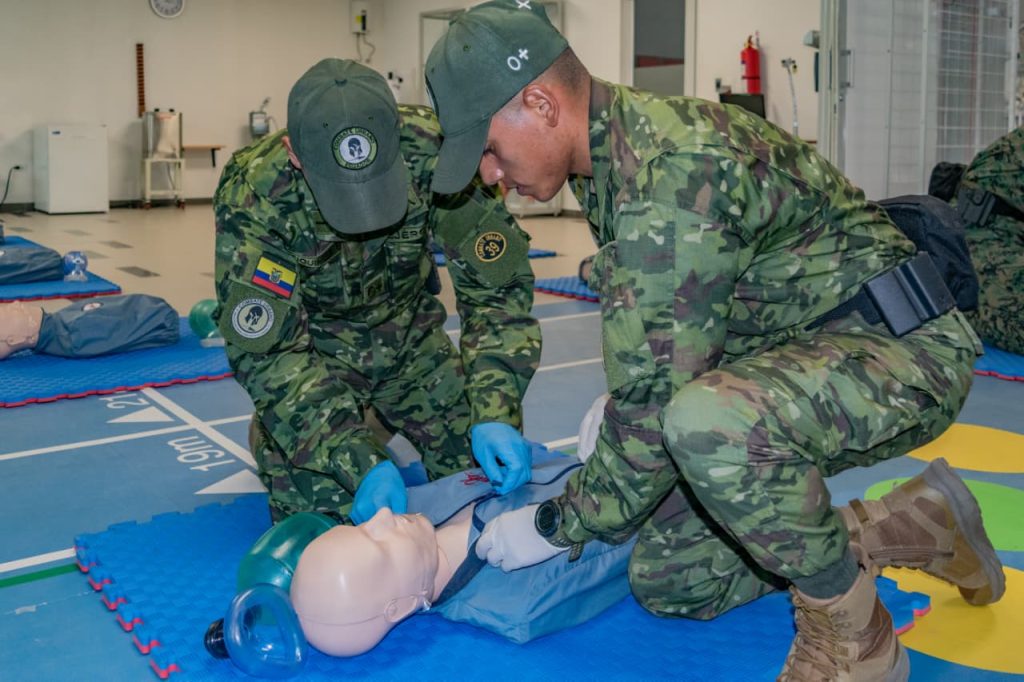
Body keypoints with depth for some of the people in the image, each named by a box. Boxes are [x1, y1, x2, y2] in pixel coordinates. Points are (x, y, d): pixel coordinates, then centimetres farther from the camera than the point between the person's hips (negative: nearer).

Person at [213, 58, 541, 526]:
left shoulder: (429, 151, -30)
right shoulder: (253, 196, -34)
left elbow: (495, 281, -24)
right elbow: (266, 352, -31)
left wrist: (495, 414, -34)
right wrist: (361, 464, -40)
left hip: (408, 330, 3)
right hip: (314, 342, -2)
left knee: (481, 470, 1)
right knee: (319, 508, -11)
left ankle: (375, 421, 27)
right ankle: (268, 433, 21)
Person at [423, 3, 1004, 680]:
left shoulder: (670, 175, -28)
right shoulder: (613, 155, 4)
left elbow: (656, 412, -25)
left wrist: (557, 528, -13)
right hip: (791, 354, 10)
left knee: (706, 423, -40)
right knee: (666, 582, 5)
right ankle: (918, 525, 15)